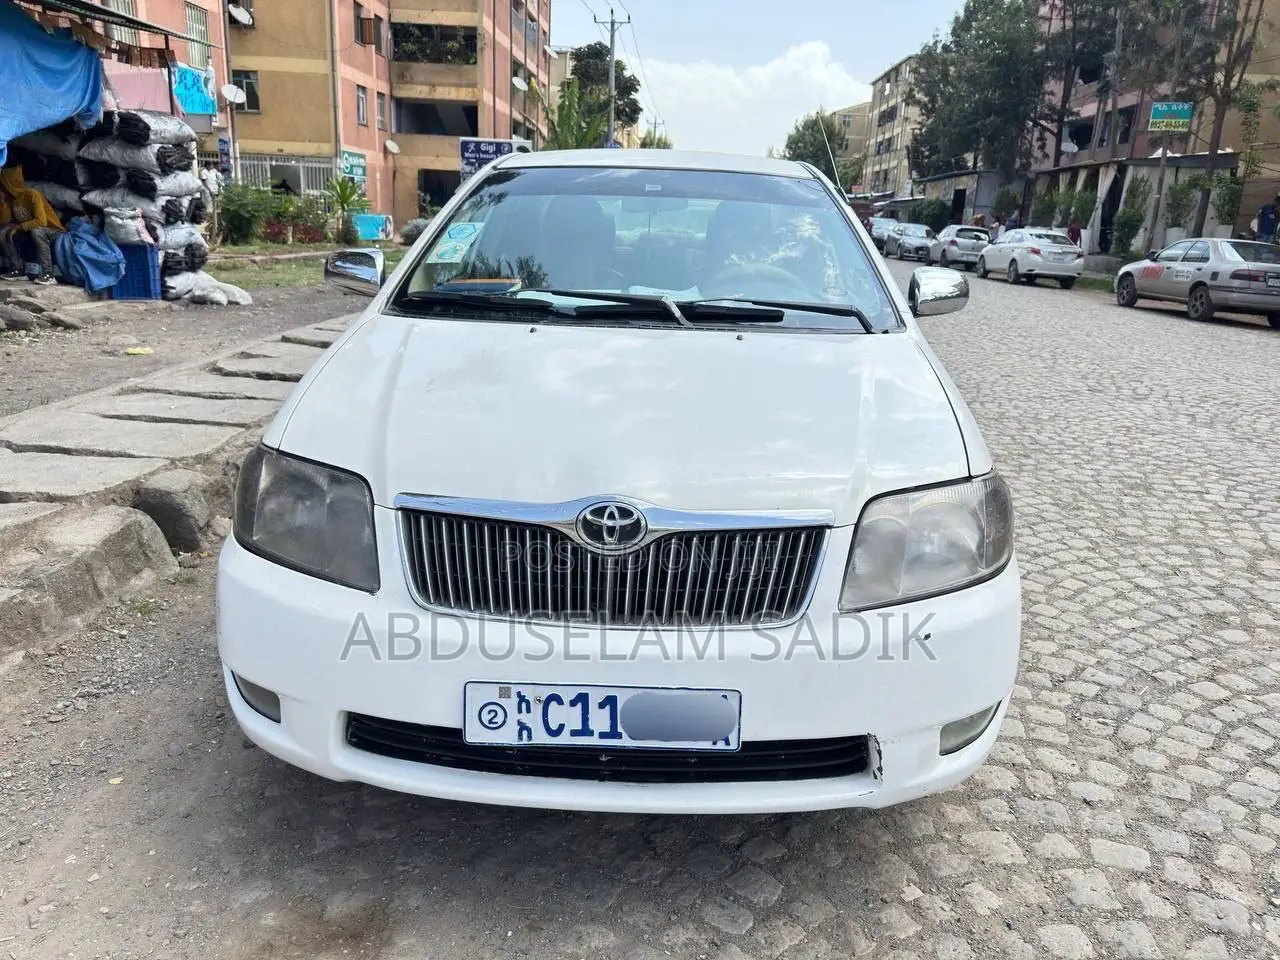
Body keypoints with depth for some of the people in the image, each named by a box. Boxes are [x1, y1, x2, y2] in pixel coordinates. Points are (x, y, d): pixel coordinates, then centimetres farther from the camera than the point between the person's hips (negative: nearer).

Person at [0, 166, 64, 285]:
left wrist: (19, 227, -27)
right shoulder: (10, 198, 2)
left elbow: (41, 222, -32)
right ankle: (18, 269, -5)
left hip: (52, 232, -8)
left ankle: (48, 274, -37)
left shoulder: (32, 195, -22)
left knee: (36, 230, -38)